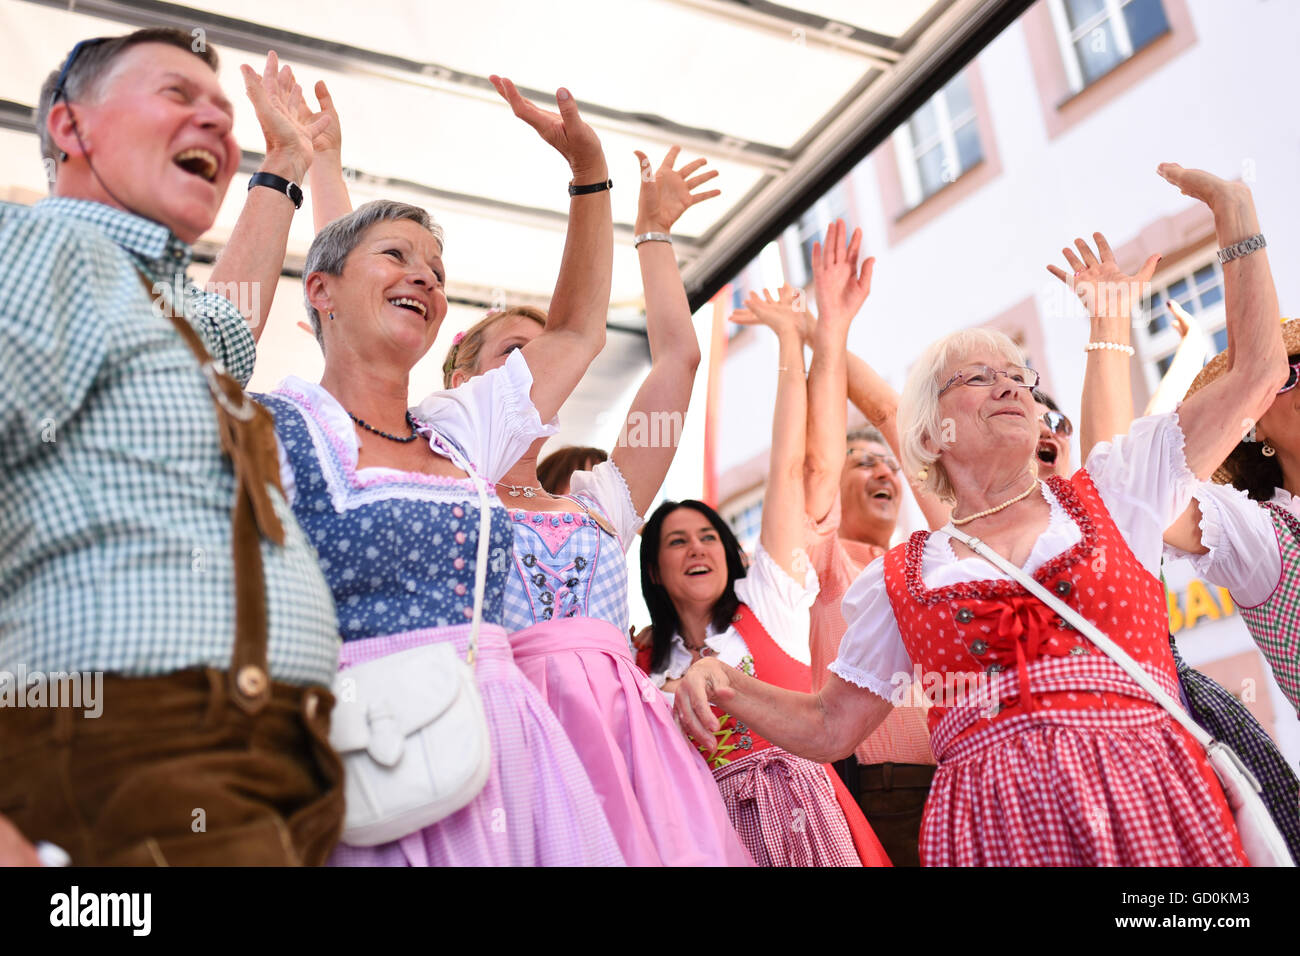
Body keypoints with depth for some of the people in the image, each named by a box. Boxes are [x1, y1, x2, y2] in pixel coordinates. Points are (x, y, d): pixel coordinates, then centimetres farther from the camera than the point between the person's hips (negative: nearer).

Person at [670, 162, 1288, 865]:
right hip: (993, 824, 0)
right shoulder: (898, 581, 10)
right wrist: (723, 683, -4)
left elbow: (1256, 372, 13)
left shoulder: (1110, 493, 12)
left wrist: (1234, 213, 14)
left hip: (1155, 806, 1)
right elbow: (827, 728, 14)